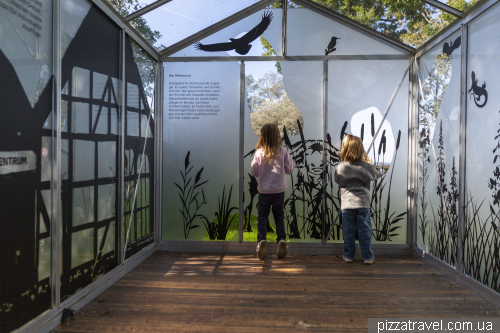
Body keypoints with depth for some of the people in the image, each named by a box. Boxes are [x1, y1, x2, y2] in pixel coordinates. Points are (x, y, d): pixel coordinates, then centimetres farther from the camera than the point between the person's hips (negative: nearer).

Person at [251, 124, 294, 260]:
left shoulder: (259, 153, -8)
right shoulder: (283, 152, -7)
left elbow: (254, 171, -2)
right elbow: (289, 170, 1)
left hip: (264, 191, -1)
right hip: (279, 190, 1)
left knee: (262, 215, 9)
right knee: (279, 216, 14)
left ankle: (261, 239, -4)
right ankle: (281, 239, 5)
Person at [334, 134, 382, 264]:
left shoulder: (340, 167, -5)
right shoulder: (366, 166, -5)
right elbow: (377, 175, 12)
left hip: (347, 204, 0)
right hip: (363, 203, 0)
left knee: (348, 231, 9)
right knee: (365, 231, 8)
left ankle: (348, 255, 18)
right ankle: (368, 256, 14)